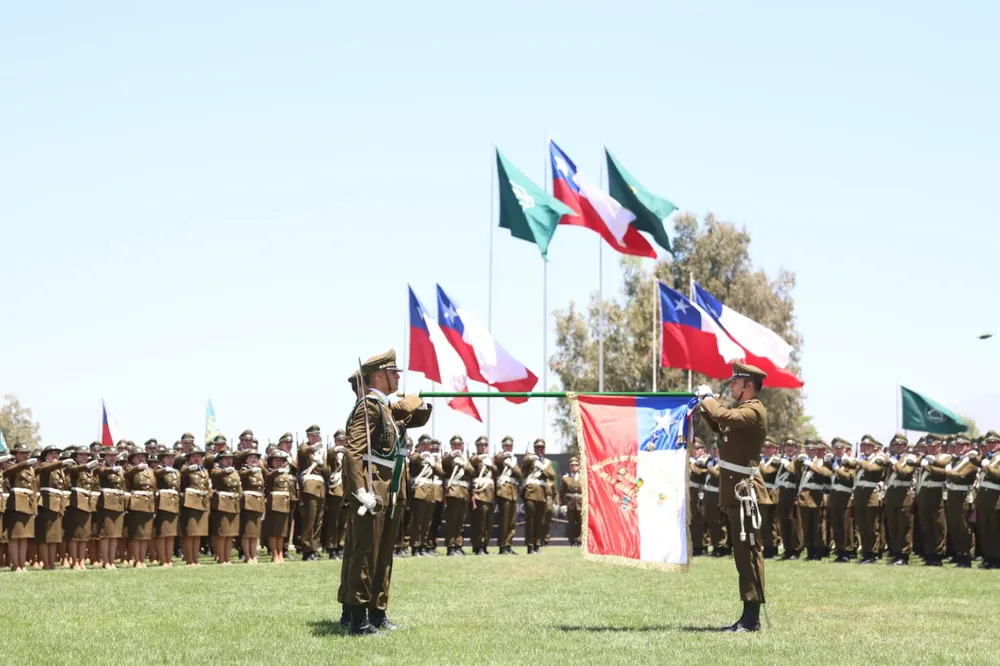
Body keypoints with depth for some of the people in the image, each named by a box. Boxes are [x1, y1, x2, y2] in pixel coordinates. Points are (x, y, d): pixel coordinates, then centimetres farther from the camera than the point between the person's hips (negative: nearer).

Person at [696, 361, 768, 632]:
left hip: (744, 489, -10)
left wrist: (707, 398, -11)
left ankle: (752, 618, -8)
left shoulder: (754, 411, -13)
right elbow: (720, 426, 32)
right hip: (736, 488, 10)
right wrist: (706, 404, 16)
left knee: (748, 551, -9)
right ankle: (748, 616, 16)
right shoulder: (743, 410, 18)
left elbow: (724, 416, -29)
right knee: (743, 552, 11)